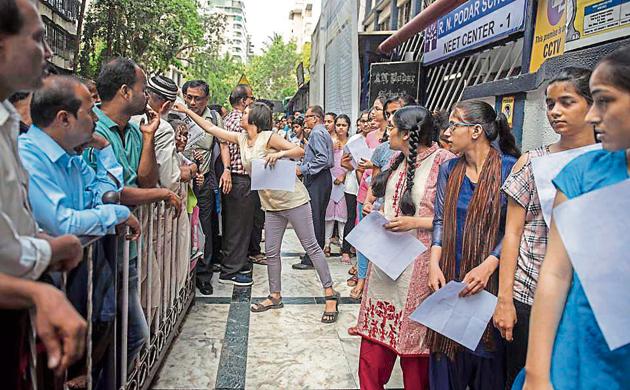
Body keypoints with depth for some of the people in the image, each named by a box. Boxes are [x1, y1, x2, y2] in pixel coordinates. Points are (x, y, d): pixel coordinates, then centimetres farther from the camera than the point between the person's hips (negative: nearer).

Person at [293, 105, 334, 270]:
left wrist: (303, 169, -18)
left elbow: (322, 159, -23)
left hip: (317, 180, -11)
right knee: (319, 218, 14)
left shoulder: (317, 133, -11)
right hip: (323, 178, 11)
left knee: (313, 218, -8)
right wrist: (303, 165, 17)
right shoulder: (324, 133, 20)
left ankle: (311, 260, -5)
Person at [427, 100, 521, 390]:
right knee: (446, 358, 11)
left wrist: (488, 266, -21)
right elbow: (440, 220, 8)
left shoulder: (510, 168, -8)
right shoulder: (449, 169, 8)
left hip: (489, 281, -4)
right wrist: (434, 263, -5)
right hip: (449, 279, 4)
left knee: (487, 357, 8)